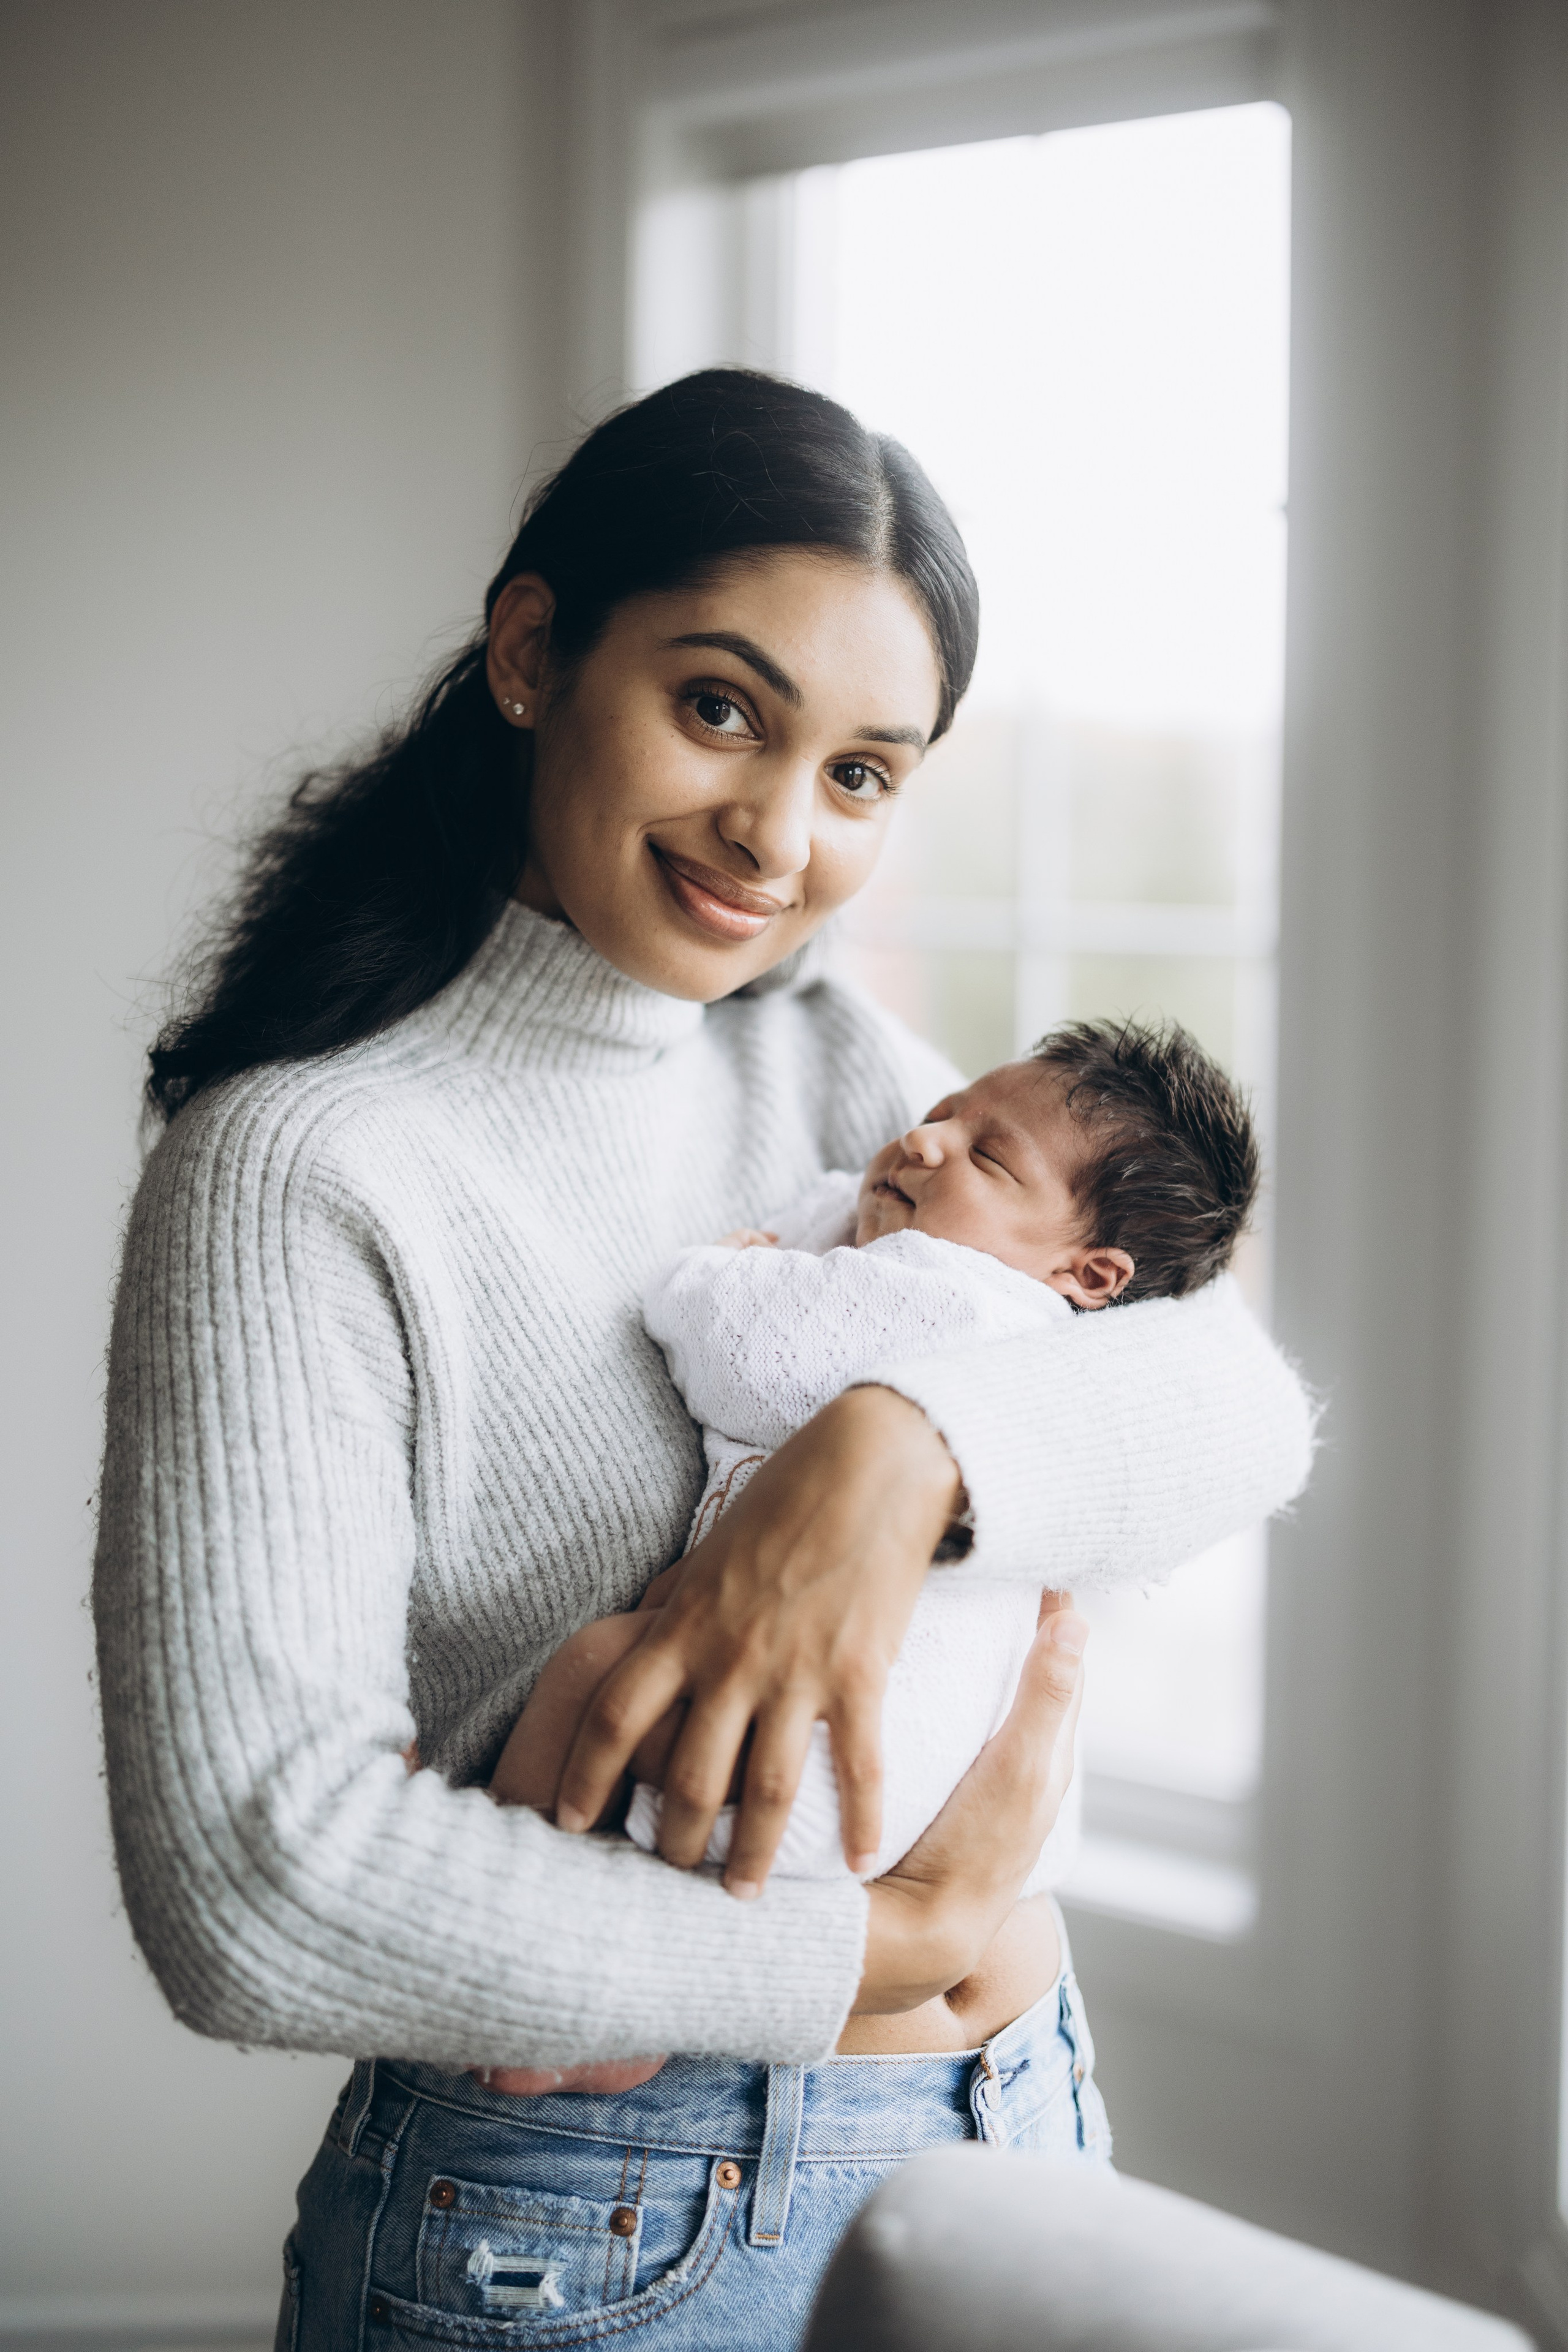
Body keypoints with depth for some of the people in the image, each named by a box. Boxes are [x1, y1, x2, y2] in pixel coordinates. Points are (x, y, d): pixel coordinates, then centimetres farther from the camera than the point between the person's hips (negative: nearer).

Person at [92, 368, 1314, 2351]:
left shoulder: (834, 1067, 4)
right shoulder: (301, 1167, -16)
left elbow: (1247, 1407, -5)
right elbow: (253, 1890, -25)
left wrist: (911, 1441, -25)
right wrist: (900, 1941, -19)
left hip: (1004, 2126, 6)